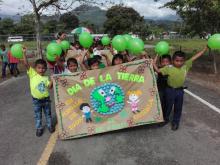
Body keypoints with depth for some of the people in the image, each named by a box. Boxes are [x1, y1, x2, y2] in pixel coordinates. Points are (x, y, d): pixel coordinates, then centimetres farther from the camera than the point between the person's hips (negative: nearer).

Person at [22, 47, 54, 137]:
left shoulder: (46, 78, -1)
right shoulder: (32, 74, -9)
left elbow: (50, 87, -9)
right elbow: (26, 64, -17)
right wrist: (24, 53, -24)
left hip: (46, 99, 2)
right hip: (36, 100, -2)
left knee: (48, 113, 17)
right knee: (37, 115, 12)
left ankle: (49, 125, 34)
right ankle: (39, 128, 28)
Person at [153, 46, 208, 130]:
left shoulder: (186, 66, -5)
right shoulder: (169, 68, -15)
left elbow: (194, 57, -2)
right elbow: (158, 70, -15)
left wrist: (205, 49, 1)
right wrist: (153, 63, -25)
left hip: (180, 90, 3)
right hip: (170, 90, -3)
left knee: (178, 108, 14)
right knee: (168, 106, 14)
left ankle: (175, 122, 32)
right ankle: (165, 119, 39)